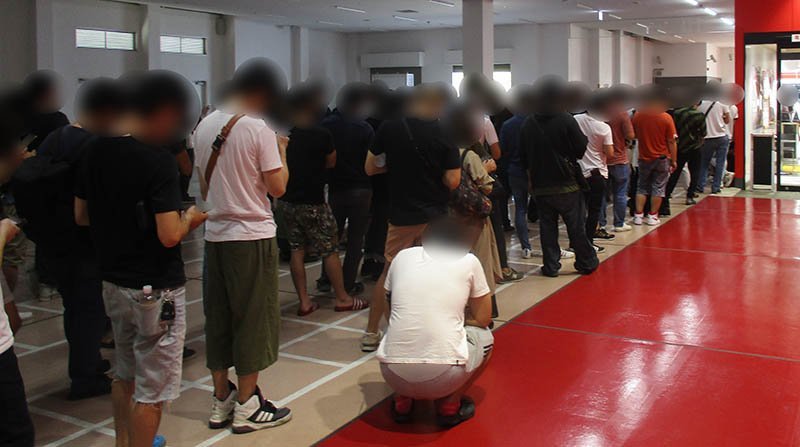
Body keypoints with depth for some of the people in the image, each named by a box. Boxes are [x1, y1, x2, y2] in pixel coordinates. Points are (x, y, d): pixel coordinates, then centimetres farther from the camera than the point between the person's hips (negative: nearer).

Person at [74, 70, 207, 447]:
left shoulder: (96, 151, 2)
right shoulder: (157, 158, -21)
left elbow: (81, 215, 12)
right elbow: (170, 236, -24)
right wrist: (189, 218, -5)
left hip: (113, 281, 8)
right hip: (155, 288, -8)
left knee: (124, 374, 25)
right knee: (152, 389, 5)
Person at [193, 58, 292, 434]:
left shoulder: (205, 126, 8)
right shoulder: (258, 129, -12)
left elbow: (204, 183, 13)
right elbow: (277, 188, -12)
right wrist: (281, 151, 1)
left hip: (215, 234, 7)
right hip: (252, 235, -6)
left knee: (218, 317, 12)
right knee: (254, 318, 3)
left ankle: (221, 401, 22)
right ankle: (246, 406, 11)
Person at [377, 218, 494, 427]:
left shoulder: (403, 256, 14)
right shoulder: (469, 261, 8)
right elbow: (483, 319, 13)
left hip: (393, 374, 3)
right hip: (444, 376, -3)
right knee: (483, 337, 28)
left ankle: (403, 402, 19)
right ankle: (449, 405, 14)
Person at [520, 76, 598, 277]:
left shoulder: (528, 124, 0)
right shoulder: (566, 120, -13)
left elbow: (524, 155, 7)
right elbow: (581, 150, -7)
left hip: (540, 187, 3)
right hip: (567, 185, -3)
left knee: (547, 227, 8)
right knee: (577, 226, 8)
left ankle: (551, 266, 11)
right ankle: (586, 263, 19)